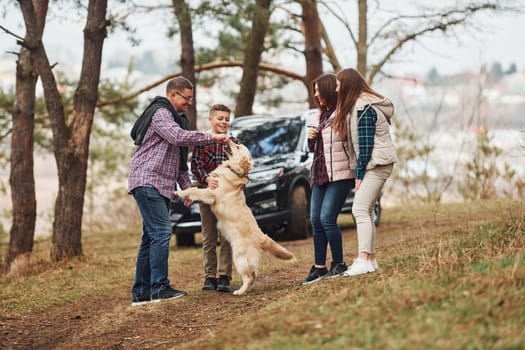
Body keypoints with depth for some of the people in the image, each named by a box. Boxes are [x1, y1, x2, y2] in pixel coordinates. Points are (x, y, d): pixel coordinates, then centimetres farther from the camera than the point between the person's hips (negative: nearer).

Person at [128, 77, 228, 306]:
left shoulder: (175, 117, 25)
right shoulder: (160, 113, -7)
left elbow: (179, 160, 29)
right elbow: (177, 136, -26)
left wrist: (186, 186, 20)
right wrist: (211, 137, -21)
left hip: (162, 186, 10)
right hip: (148, 182, -10)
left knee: (151, 237, 7)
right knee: (161, 232, -16)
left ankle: (141, 292, 8)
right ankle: (160, 288, -17)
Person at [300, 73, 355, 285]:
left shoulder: (344, 114, -10)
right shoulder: (322, 115, 18)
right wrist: (311, 138, 5)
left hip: (340, 175, -9)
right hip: (320, 174, 9)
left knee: (327, 218, -11)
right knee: (315, 220, 6)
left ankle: (339, 265, 2)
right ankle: (319, 268, 13)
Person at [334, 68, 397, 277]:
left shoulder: (363, 108, -15)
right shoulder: (360, 105, 16)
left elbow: (365, 144, -18)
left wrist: (359, 175, -15)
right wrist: (359, 172, 13)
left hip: (376, 163, -10)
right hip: (375, 165, 10)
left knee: (360, 209, -16)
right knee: (366, 211, 10)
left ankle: (364, 260, -23)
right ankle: (370, 259, 12)